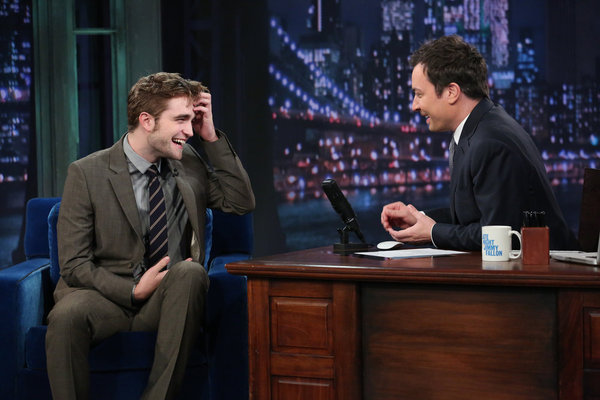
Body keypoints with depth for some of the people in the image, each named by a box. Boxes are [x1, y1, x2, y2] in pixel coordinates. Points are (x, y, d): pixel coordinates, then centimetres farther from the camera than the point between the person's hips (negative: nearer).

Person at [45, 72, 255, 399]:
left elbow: (242, 203, 7)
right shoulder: (87, 173, -3)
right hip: (107, 295, -3)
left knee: (190, 272, -33)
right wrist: (133, 290, -18)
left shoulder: (189, 163, 10)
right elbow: (74, 265, -4)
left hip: (169, 299, 3)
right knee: (66, 315, -37)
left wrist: (212, 138, -1)